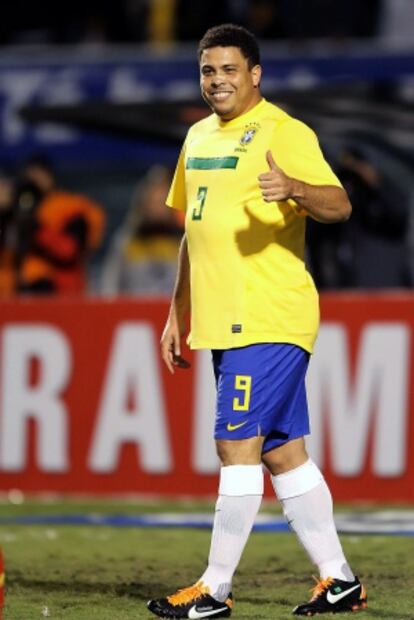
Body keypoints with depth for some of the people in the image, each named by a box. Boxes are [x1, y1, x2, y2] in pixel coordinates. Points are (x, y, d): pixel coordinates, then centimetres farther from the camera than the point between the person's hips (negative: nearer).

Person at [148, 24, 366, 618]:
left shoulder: (283, 133, -9)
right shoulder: (200, 137, 17)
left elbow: (338, 205, -21)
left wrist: (294, 188, -41)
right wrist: (178, 313, 23)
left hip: (270, 321, -9)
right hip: (223, 322, 9)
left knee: (238, 446, -10)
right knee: (282, 454, 11)